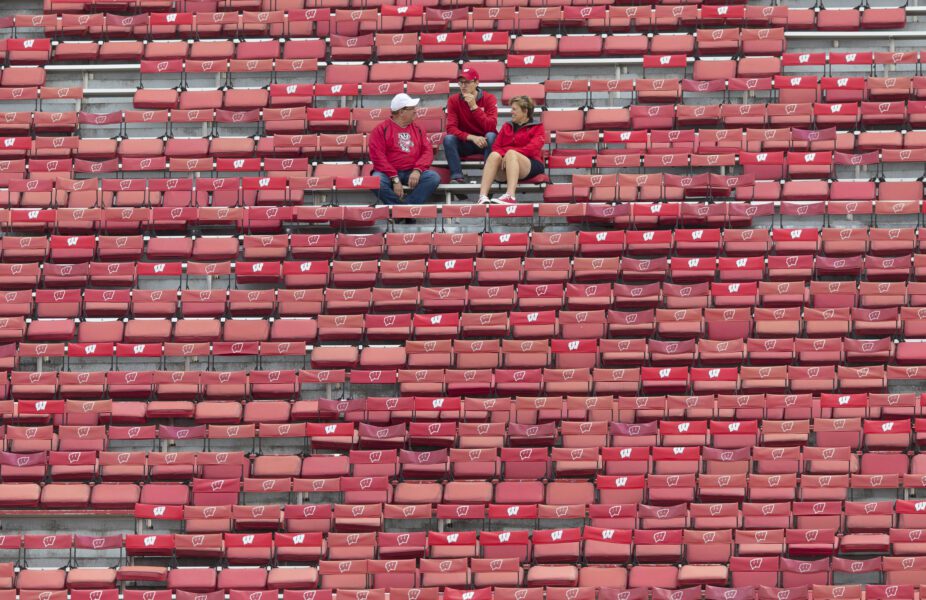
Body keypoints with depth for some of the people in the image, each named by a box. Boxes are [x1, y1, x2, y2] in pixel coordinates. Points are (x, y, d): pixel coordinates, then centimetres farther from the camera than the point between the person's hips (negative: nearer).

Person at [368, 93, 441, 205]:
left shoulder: (417, 129, 16)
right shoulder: (381, 129, 2)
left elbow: (428, 151, 7)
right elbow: (378, 157, -8)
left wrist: (417, 170, -14)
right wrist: (395, 179, -18)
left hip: (412, 172, 4)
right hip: (388, 172, -4)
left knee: (434, 177, -24)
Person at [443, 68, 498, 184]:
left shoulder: (488, 98, -10)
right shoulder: (453, 100, -5)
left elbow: (491, 127, -22)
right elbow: (451, 128, -15)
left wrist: (474, 106, -27)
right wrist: (472, 137, -31)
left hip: (484, 142, -1)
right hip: (465, 143, 1)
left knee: (491, 136, -33)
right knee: (448, 138, -27)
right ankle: (456, 177, -29)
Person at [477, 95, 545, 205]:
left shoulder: (537, 128, 12)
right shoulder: (507, 127, 25)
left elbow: (532, 148, -7)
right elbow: (496, 146, 13)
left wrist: (510, 153, -20)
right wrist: (503, 155, -11)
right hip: (504, 170, 4)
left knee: (511, 153, -36)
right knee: (494, 155, -30)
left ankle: (510, 195, -57)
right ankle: (483, 196, -49)